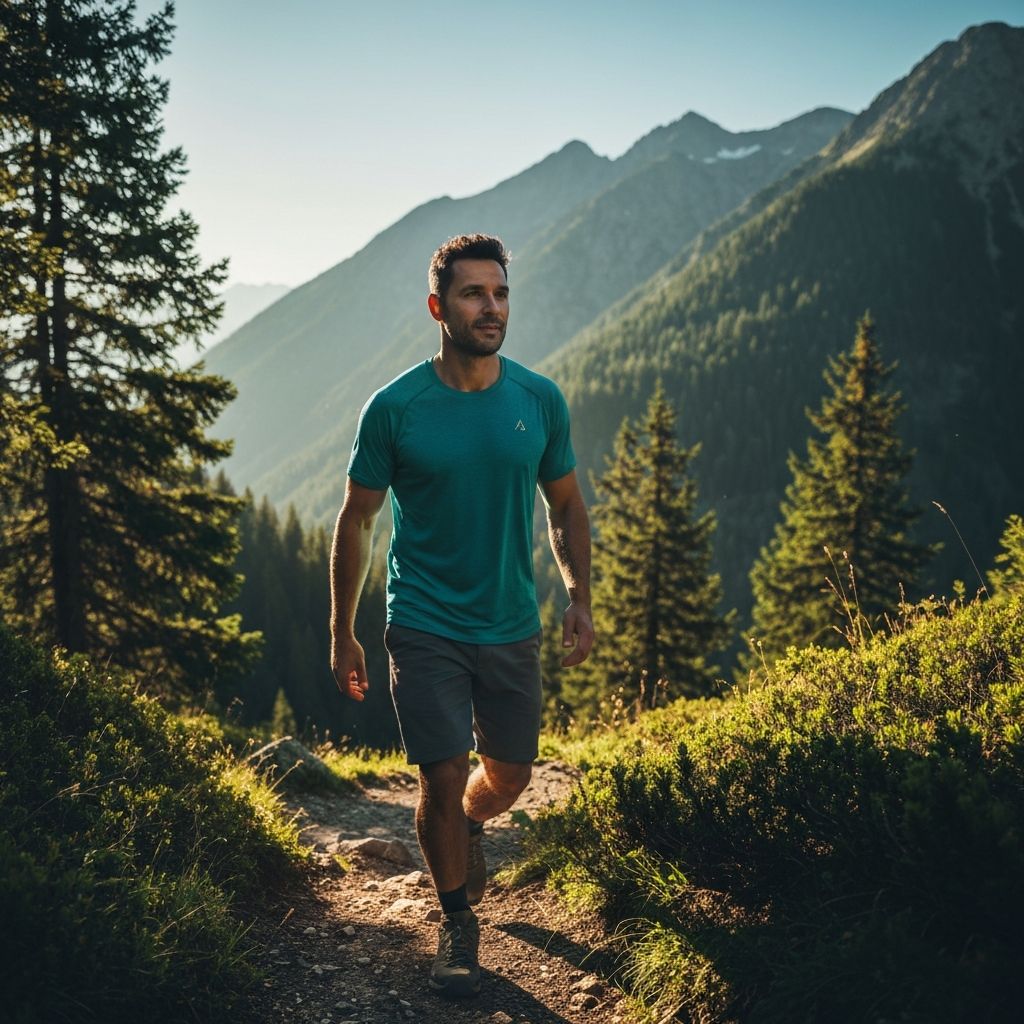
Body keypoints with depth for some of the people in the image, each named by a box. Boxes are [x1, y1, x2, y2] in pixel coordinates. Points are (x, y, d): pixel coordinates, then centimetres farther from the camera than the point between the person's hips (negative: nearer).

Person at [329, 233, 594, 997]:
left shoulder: (541, 401, -3)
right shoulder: (395, 409, -10)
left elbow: (567, 508, 9)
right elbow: (356, 520, -2)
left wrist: (580, 602, -1)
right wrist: (343, 635, -1)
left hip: (512, 626, 3)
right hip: (426, 627, -3)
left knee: (509, 775, 14)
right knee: (444, 776, -3)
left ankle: (467, 827, 49)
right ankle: (458, 924, 20)